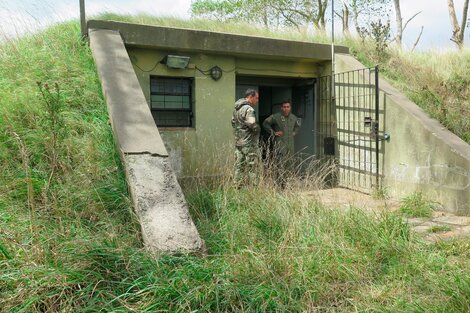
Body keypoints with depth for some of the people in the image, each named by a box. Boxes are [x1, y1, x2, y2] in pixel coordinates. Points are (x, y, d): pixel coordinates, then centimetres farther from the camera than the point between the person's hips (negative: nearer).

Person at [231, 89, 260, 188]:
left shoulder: (236, 109, 14)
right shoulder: (248, 109, -16)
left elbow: (233, 122, 22)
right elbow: (253, 125, -24)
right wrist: (257, 129, -5)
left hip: (238, 142, 9)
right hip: (249, 143, -9)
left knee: (239, 167, 13)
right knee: (251, 168, -1)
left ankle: (237, 187, 18)